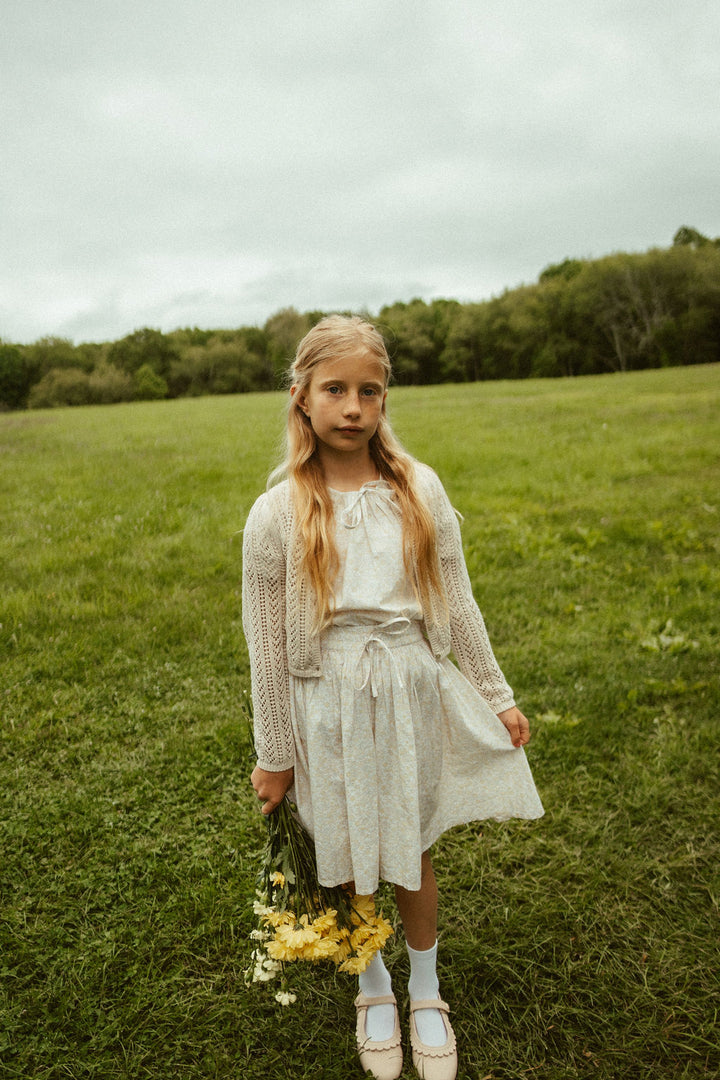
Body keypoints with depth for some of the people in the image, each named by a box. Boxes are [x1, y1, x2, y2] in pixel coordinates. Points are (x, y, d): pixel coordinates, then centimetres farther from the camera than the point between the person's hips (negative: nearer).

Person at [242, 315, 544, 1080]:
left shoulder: (420, 489, -5)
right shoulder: (277, 514, -11)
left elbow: (457, 604, 4)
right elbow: (267, 645, -5)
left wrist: (497, 696, 8)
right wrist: (274, 754, 0)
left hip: (414, 694, 2)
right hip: (329, 706, -1)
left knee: (413, 855, 17)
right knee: (346, 866, 14)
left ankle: (425, 990, 45)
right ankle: (371, 987, 46)